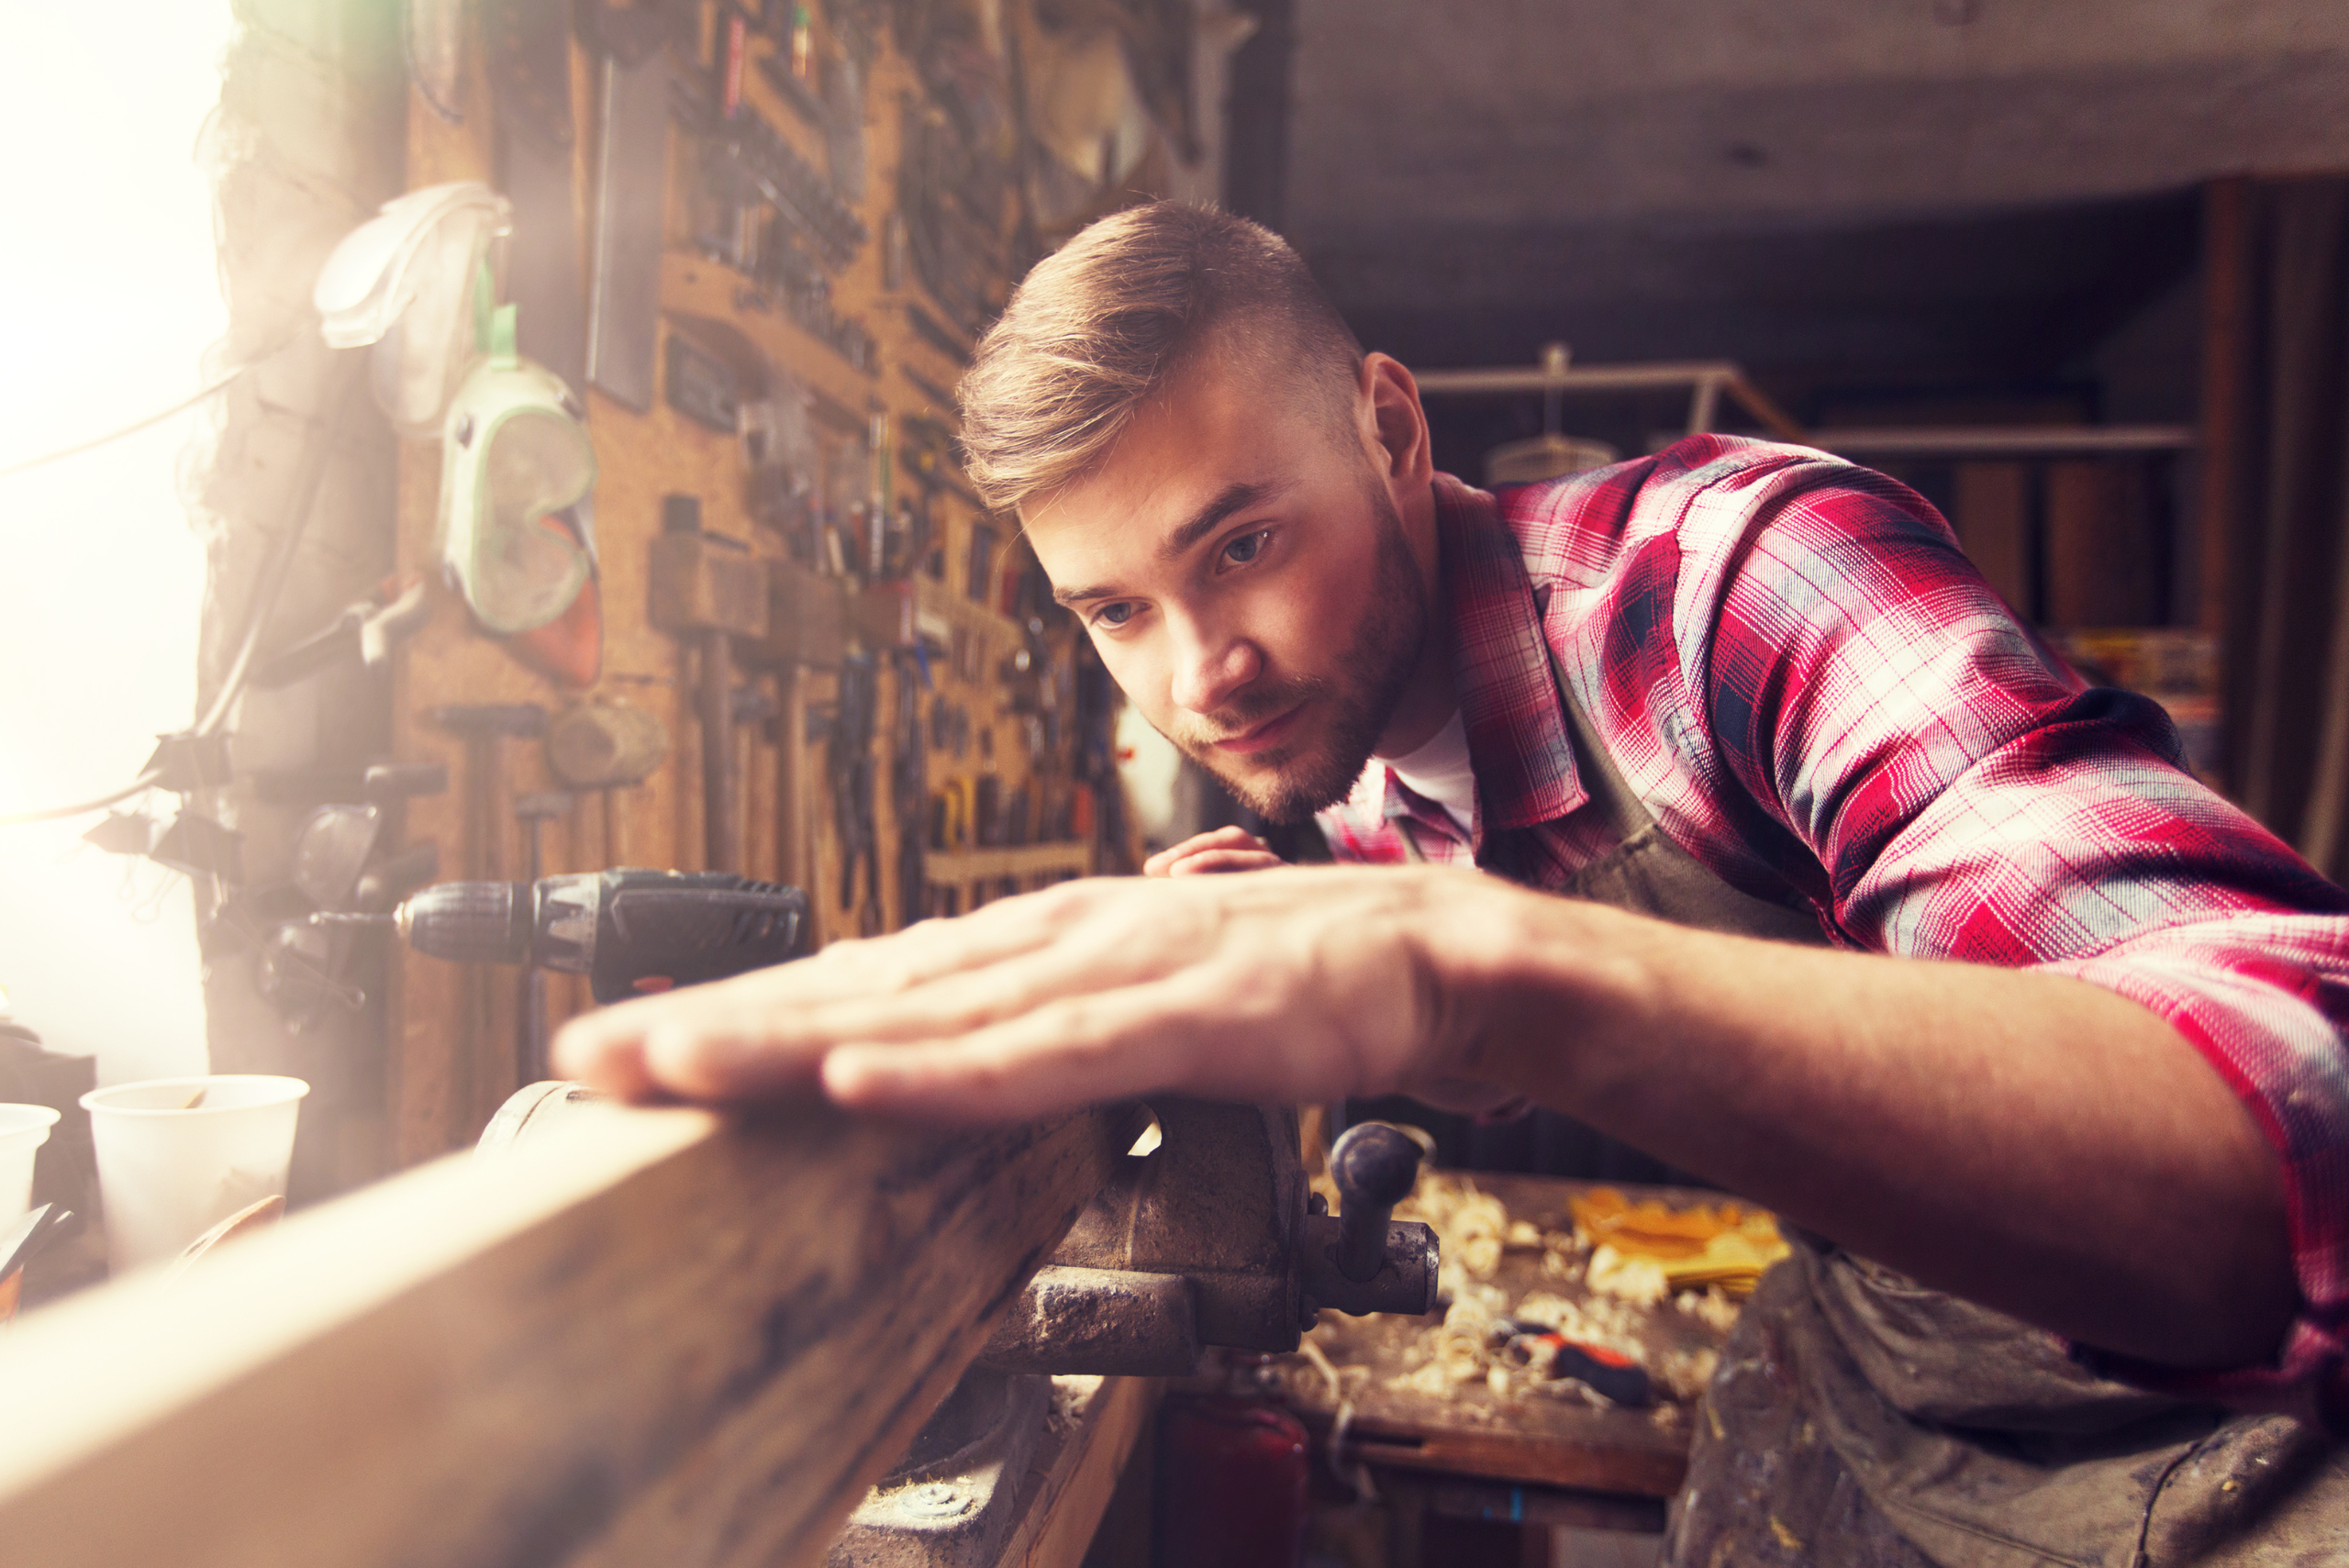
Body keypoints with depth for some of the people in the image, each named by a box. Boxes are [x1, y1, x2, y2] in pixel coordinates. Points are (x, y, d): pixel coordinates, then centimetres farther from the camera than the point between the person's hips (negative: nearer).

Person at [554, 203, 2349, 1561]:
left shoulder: (1742, 562, -29)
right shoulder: (1357, 785, -6)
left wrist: (1491, 959, -53)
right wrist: (1239, 965, -9)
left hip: (2190, 1414, -5)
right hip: (1857, 1395, 5)